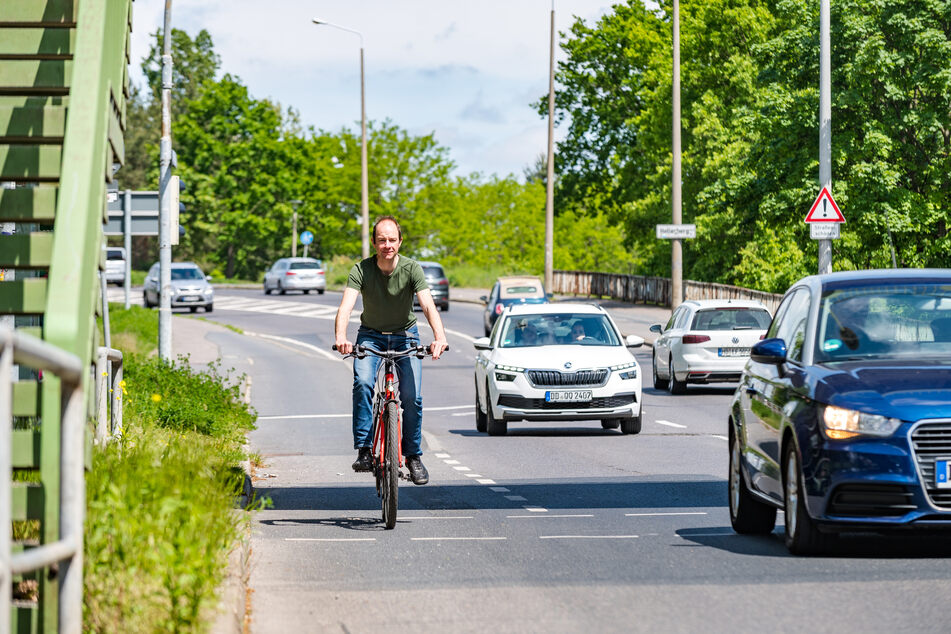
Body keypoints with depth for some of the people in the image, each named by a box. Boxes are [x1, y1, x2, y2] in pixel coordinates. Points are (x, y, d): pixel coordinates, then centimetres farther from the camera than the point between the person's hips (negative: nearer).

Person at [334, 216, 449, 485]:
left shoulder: (411, 268, -18)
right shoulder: (361, 269, -18)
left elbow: (428, 305, -30)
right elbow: (346, 305, -30)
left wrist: (440, 337, -49)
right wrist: (340, 336, -50)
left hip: (405, 336, 0)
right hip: (371, 335, 0)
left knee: (412, 396, -12)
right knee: (362, 383, -26)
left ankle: (414, 456, 7)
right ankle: (364, 451, -20)